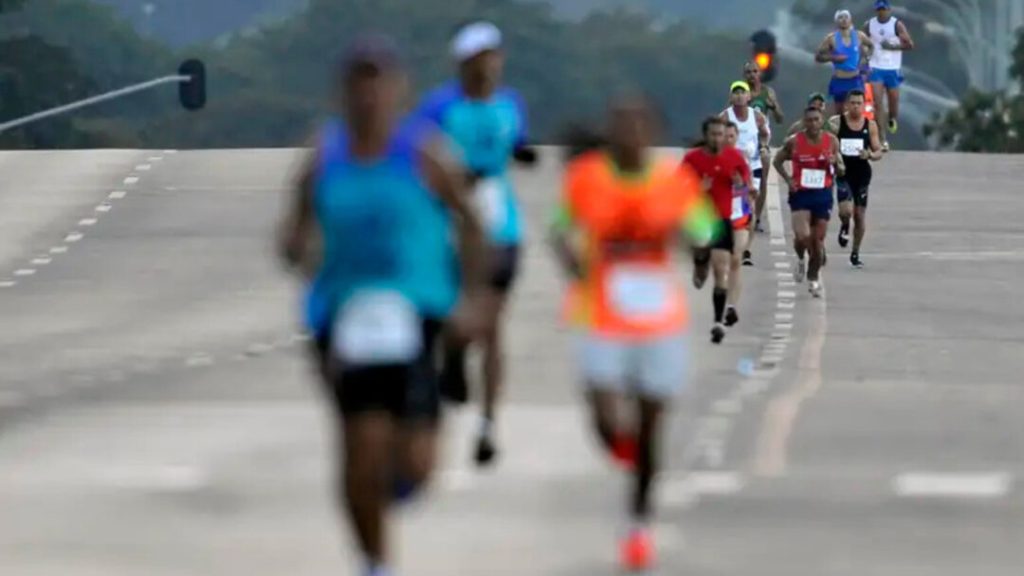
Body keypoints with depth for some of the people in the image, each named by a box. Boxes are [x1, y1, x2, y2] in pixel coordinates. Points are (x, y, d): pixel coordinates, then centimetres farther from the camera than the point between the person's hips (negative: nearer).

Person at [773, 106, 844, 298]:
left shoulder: (831, 141, -1)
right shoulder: (794, 142, -6)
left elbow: (841, 171, 8)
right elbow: (778, 161, 8)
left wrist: (835, 163, -15)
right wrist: (788, 179, -6)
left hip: (823, 195, 2)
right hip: (801, 195, -2)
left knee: (818, 239, 7)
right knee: (802, 236, -17)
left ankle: (813, 278, 23)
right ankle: (800, 260, 16)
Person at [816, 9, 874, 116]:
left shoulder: (859, 36, -2)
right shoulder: (831, 38, -8)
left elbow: (871, 46, 18)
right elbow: (818, 56, -5)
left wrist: (867, 55, -2)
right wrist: (833, 57, -21)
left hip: (855, 80, 1)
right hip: (839, 81, -1)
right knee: (840, 112, 7)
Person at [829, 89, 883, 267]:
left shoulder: (870, 125, 2)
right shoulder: (836, 123, -5)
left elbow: (878, 152, 5)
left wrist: (870, 155, -17)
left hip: (862, 174, 3)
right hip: (843, 173, -3)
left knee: (860, 216, 6)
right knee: (845, 210, -21)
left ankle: (855, 253, 22)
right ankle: (844, 227, 17)